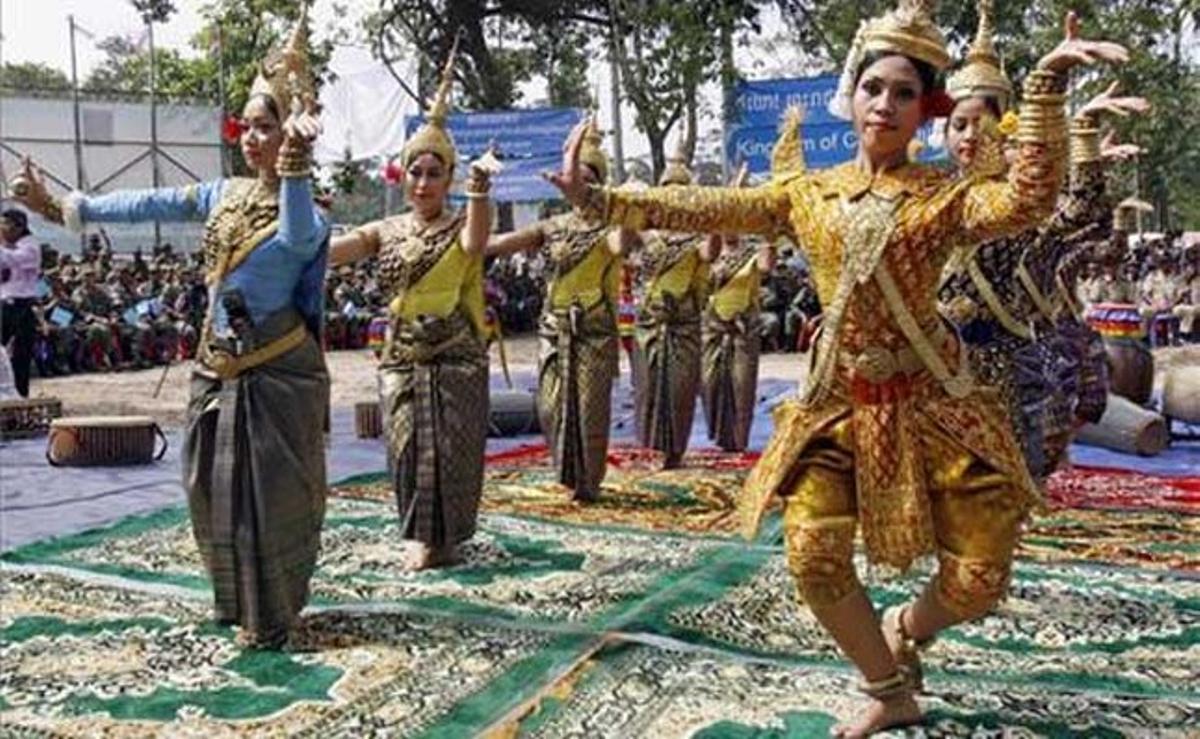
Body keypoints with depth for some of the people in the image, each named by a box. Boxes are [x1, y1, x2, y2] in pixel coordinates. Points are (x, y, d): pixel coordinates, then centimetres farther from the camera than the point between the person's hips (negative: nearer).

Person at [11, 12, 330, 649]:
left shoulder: (304, 210, -12)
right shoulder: (225, 195, 8)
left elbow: (299, 242, -36)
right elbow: (150, 204, 14)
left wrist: (295, 167, -45)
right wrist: (63, 208, 16)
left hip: (277, 371, -7)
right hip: (218, 368, 7)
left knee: (272, 492, 0)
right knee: (216, 488, 14)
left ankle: (273, 615, 17)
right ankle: (240, 601, 33)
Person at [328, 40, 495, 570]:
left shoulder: (460, 226, -3)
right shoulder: (387, 232, 7)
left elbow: (474, 243, -27)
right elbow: (331, 248, -4)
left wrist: (480, 195, -46)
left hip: (456, 359, -3)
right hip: (401, 360, 3)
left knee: (450, 448, 1)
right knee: (409, 447, 7)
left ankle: (445, 537, 18)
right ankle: (422, 536, 23)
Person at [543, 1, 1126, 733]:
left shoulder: (945, 194, -4)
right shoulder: (808, 194, 5)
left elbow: (1027, 201, -23)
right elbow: (701, 208, 3)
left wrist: (1047, 84, -30)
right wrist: (595, 198, -1)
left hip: (927, 397, -2)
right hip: (838, 400, 2)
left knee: (978, 580, -1)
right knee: (815, 557, -4)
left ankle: (905, 628, 34)